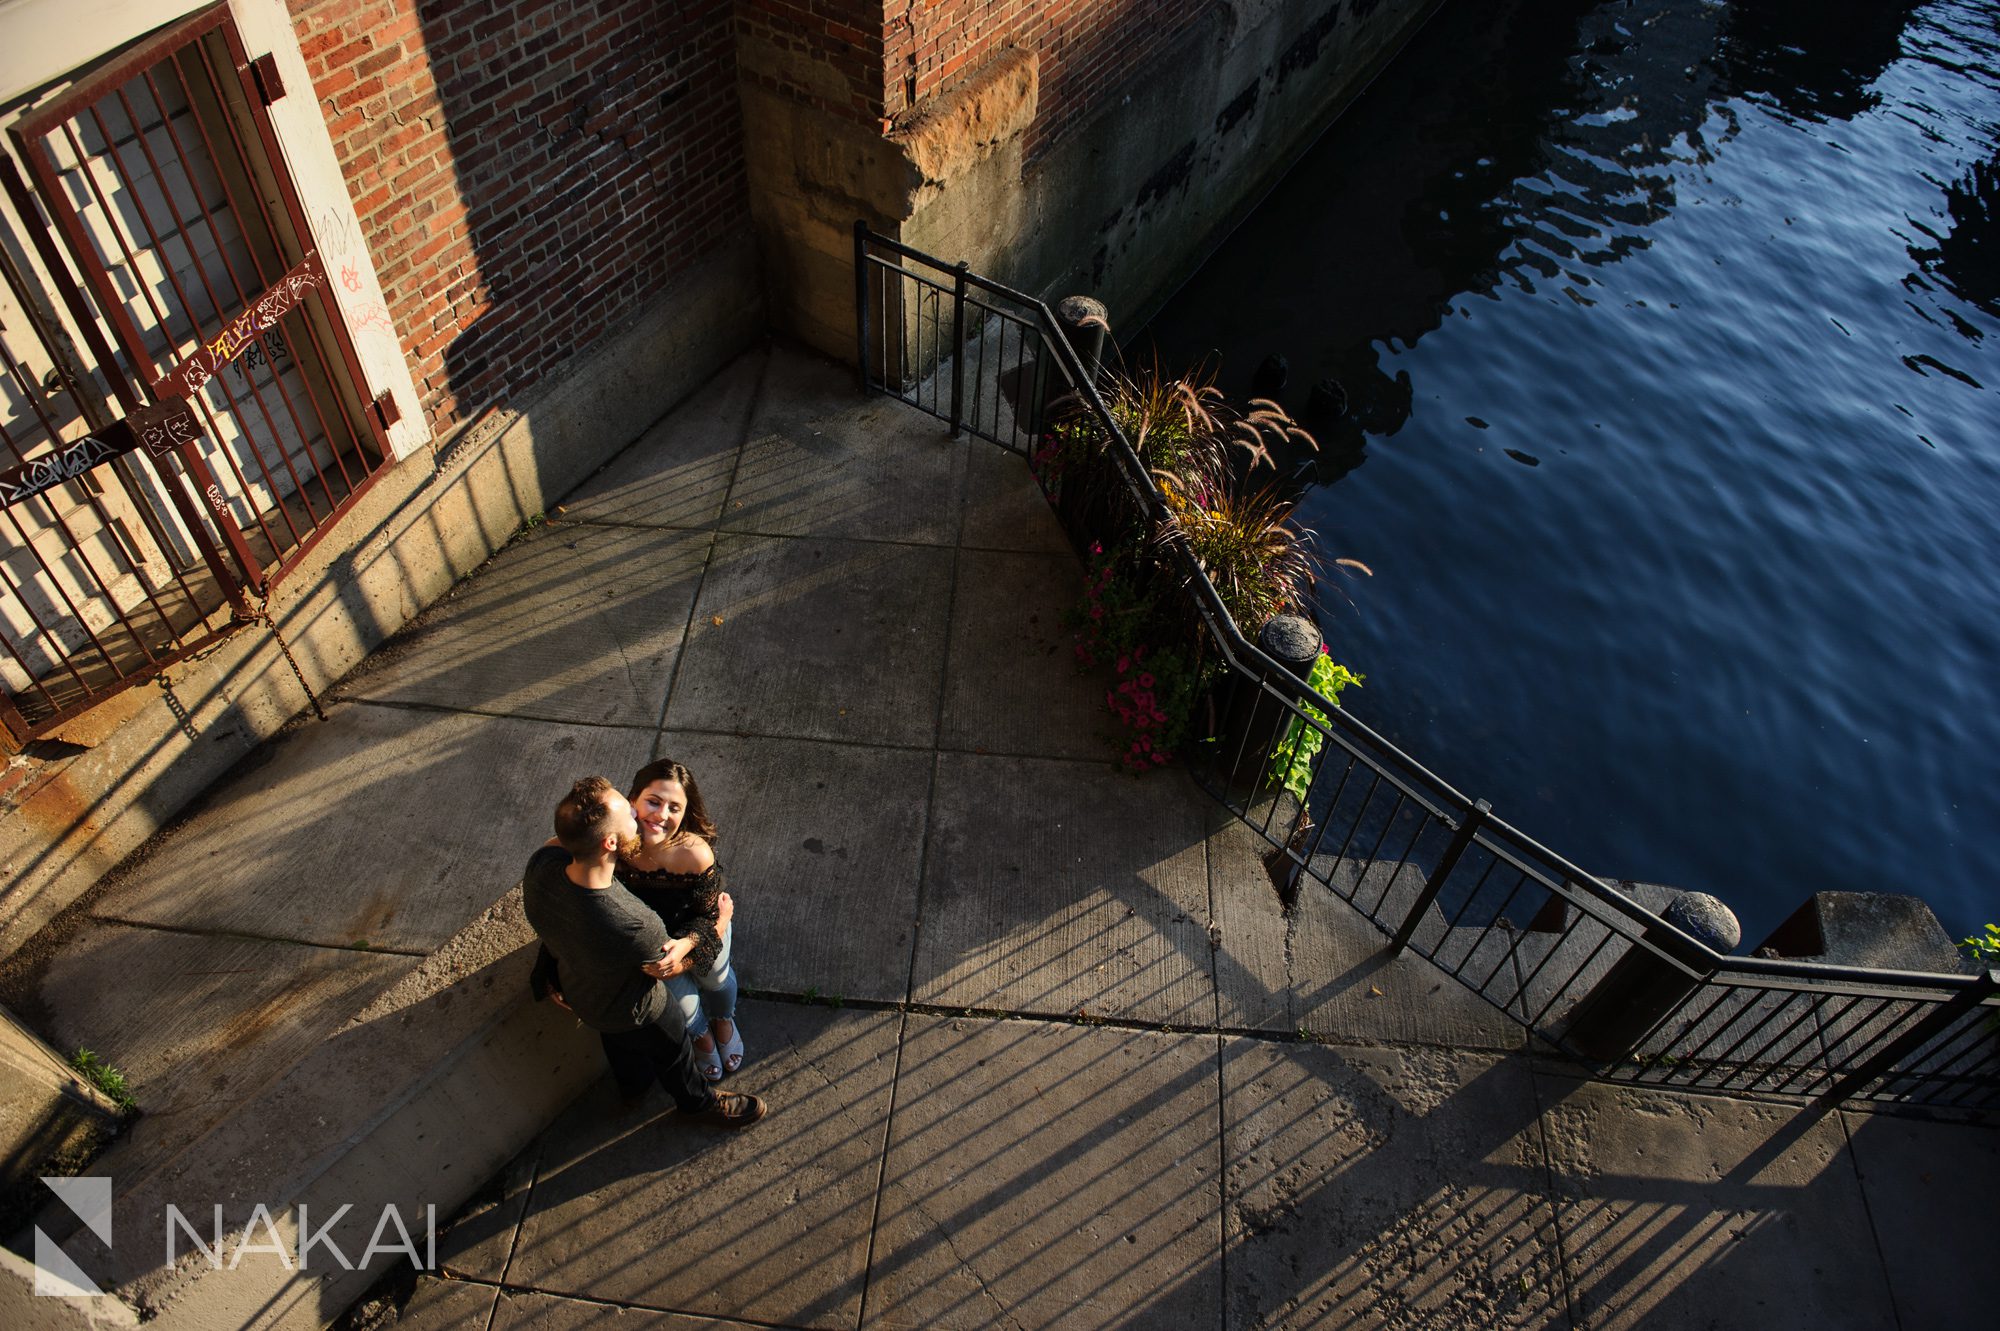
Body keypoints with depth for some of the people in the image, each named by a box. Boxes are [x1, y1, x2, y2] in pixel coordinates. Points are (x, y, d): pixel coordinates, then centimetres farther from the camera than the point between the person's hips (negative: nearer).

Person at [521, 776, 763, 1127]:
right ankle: (699, 1102, 59)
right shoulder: (632, 926, -48)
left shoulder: (540, 864, -33)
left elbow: (558, 841, -4)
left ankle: (629, 1080, 69)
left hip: (575, 989, 5)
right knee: (671, 1053, 28)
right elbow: (669, 967, -23)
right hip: (632, 1013, -5)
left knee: (617, 1041, 38)